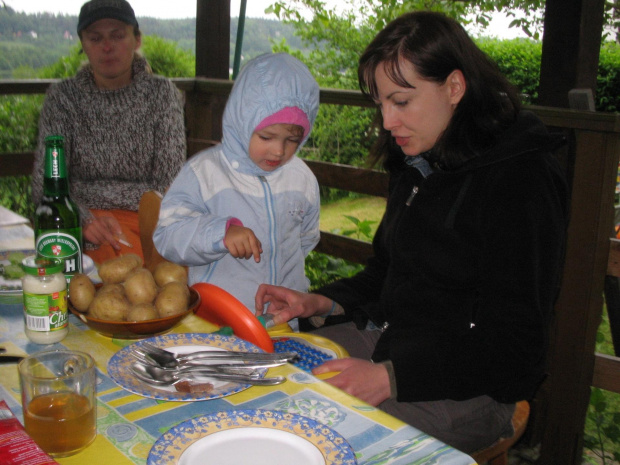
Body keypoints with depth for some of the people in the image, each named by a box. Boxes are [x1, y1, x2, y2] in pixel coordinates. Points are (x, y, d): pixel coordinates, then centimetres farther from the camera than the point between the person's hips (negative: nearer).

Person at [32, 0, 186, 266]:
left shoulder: (162, 93, 6)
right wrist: (85, 220, -25)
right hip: (87, 213, -1)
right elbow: (45, 183, -4)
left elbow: (171, 180, -1)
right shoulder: (63, 97, 4)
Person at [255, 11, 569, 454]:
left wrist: (389, 377, -26)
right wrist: (317, 303, 3)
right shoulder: (419, 163, 8)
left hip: (468, 388, -8)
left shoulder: (522, 181, -18)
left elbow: (514, 347, -19)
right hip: (387, 338, 8)